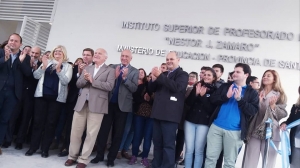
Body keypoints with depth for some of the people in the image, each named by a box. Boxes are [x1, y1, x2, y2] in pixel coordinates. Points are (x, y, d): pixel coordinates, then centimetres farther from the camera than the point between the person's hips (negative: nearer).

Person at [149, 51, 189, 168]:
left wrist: (160, 76, -20)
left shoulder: (182, 74, 0)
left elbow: (177, 87, -19)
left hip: (170, 114, -6)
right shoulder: (163, 74, 19)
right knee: (157, 143, 13)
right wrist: (154, 79, -6)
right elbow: (151, 89, 15)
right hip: (158, 113, 7)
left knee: (168, 144, -2)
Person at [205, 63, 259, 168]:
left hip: (234, 131, -2)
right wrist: (226, 96, -12)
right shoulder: (225, 86, 12)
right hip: (216, 127, 2)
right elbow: (213, 99, 4)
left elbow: (253, 111, -7)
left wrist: (240, 99, -17)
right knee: (210, 157, 6)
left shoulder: (251, 92, 4)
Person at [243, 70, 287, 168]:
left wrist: (273, 106, -16)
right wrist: (257, 102, -5)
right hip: (254, 131, 2)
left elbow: (283, 114, 0)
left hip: (271, 133, -1)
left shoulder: (280, 95, 8)